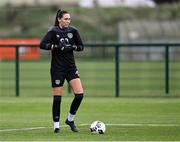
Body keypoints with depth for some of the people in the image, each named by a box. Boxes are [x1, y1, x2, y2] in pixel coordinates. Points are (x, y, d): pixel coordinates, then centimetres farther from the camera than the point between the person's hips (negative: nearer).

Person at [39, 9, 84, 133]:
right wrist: (56, 46, -25)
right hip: (57, 68, -4)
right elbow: (42, 44, -18)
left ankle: (70, 119, 12)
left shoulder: (73, 31, 3)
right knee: (57, 97, -2)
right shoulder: (53, 31, -8)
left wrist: (72, 47, -11)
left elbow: (81, 47, 8)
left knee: (80, 94, -7)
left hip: (71, 67, 4)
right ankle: (56, 125, 10)